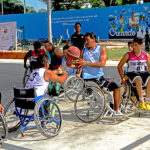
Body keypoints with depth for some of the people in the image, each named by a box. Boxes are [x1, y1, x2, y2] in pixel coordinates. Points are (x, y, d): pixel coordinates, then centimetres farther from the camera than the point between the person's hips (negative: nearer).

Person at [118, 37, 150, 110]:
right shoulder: (128, 55, 1)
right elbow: (119, 66, 6)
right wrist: (122, 77, -2)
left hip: (143, 72, 3)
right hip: (131, 73, -3)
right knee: (138, 79, -38)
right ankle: (141, 101, -36)